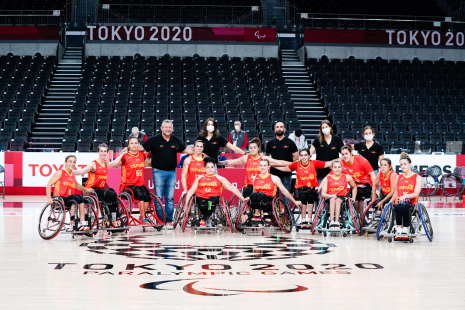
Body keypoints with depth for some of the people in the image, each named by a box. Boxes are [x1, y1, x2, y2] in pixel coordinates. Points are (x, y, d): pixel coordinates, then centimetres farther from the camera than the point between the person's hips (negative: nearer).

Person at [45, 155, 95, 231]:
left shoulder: (73, 176, 16)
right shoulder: (59, 173, -2)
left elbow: (77, 185, 37)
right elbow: (49, 184, -6)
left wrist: (86, 190, 29)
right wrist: (49, 198, -15)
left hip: (68, 200, 6)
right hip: (59, 199, -6)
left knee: (81, 198, -20)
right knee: (76, 198, -29)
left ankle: (83, 224, -26)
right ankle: (72, 224, -29)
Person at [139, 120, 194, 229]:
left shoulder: (176, 141, 12)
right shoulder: (154, 140, 2)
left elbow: (186, 150, 20)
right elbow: (141, 148, 2)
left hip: (172, 172, 3)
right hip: (158, 172, -2)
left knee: (170, 198, 2)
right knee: (158, 197, -3)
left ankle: (169, 220, 6)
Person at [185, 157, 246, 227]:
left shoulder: (219, 178, 14)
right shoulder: (200, 178, 17)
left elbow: (232, 188, 9)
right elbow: (191, 191, 15)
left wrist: (243, 199, 2)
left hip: (213, 198, 0)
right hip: (201, 198, 0)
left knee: (211, 203, -36)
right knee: (203, 205, -35)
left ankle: (203, 220, -12)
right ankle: (207, 219, -5)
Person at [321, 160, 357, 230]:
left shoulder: (347, 177, 10)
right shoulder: (327, 178, 9)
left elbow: (354, 187, 27)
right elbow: (323, 193, 0)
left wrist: (353, 198, 16)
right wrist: (330, 196, -19)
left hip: (341, 197, 0)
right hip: (330, 198, 0)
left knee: (338, 200, -36)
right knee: (333, 200, -36)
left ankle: (337, 222, -45)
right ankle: (331, 222, -45)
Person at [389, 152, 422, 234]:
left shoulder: (417, 177, 8)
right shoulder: (398, 177, 20)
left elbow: (416, 193, -5)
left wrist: (406, 196, -23)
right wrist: (390, 202, 2)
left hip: (411, 204, -2)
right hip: (398, 203, 2)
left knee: (405, 207, -38)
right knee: (398, 207, -35)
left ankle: (405, 229, -36)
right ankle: (398, 228, -35)